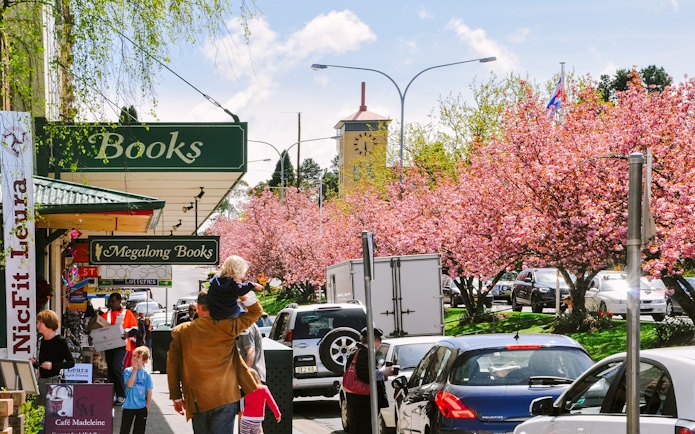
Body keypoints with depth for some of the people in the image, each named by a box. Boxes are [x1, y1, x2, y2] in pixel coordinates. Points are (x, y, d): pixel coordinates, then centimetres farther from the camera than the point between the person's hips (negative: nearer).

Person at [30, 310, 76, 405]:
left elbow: (71, 362, -9)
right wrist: (34, 362, 1)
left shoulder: (60, 341, -6)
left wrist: (53, 365, -19)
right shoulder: (41, 341, 14)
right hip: (41, 381, 7)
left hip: (54, 380, -7)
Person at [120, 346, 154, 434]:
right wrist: (135, 370, -17)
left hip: (142, 407, 1)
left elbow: (149, 392, 1)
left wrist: (147, 407, -3)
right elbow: (129, 384, -19)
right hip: (128, 406, -1)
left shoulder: (146, 374, -2)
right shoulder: (127, 371, -3)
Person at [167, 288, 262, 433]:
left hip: (197, 402, 2)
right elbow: (256, 311, 2)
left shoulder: (181, 332, -1)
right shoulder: (226, 327, -7)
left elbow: (172, 367, 3)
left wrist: (176, 397, 12)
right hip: (225, 399, -2)